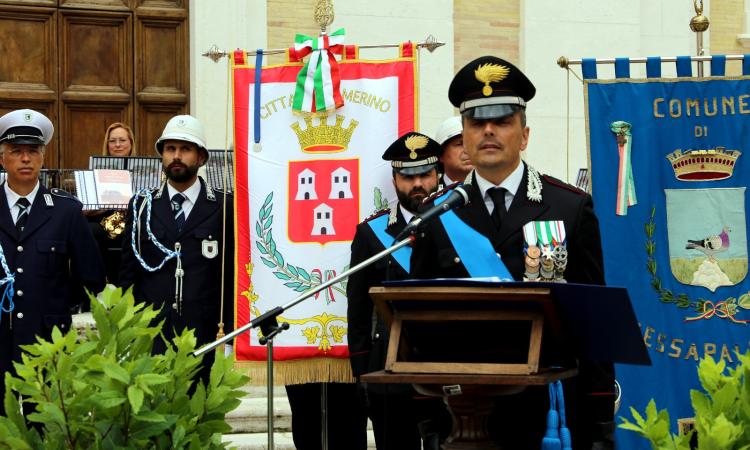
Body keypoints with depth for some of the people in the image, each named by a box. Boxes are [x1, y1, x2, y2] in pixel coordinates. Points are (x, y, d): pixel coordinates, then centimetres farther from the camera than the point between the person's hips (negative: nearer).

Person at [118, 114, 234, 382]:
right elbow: (127, 276, 12)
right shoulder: (141, 207, 11)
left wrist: (229, 337, -2)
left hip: (205, 337, -1)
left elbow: (234, 276, 4)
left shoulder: (224, 208, 5)